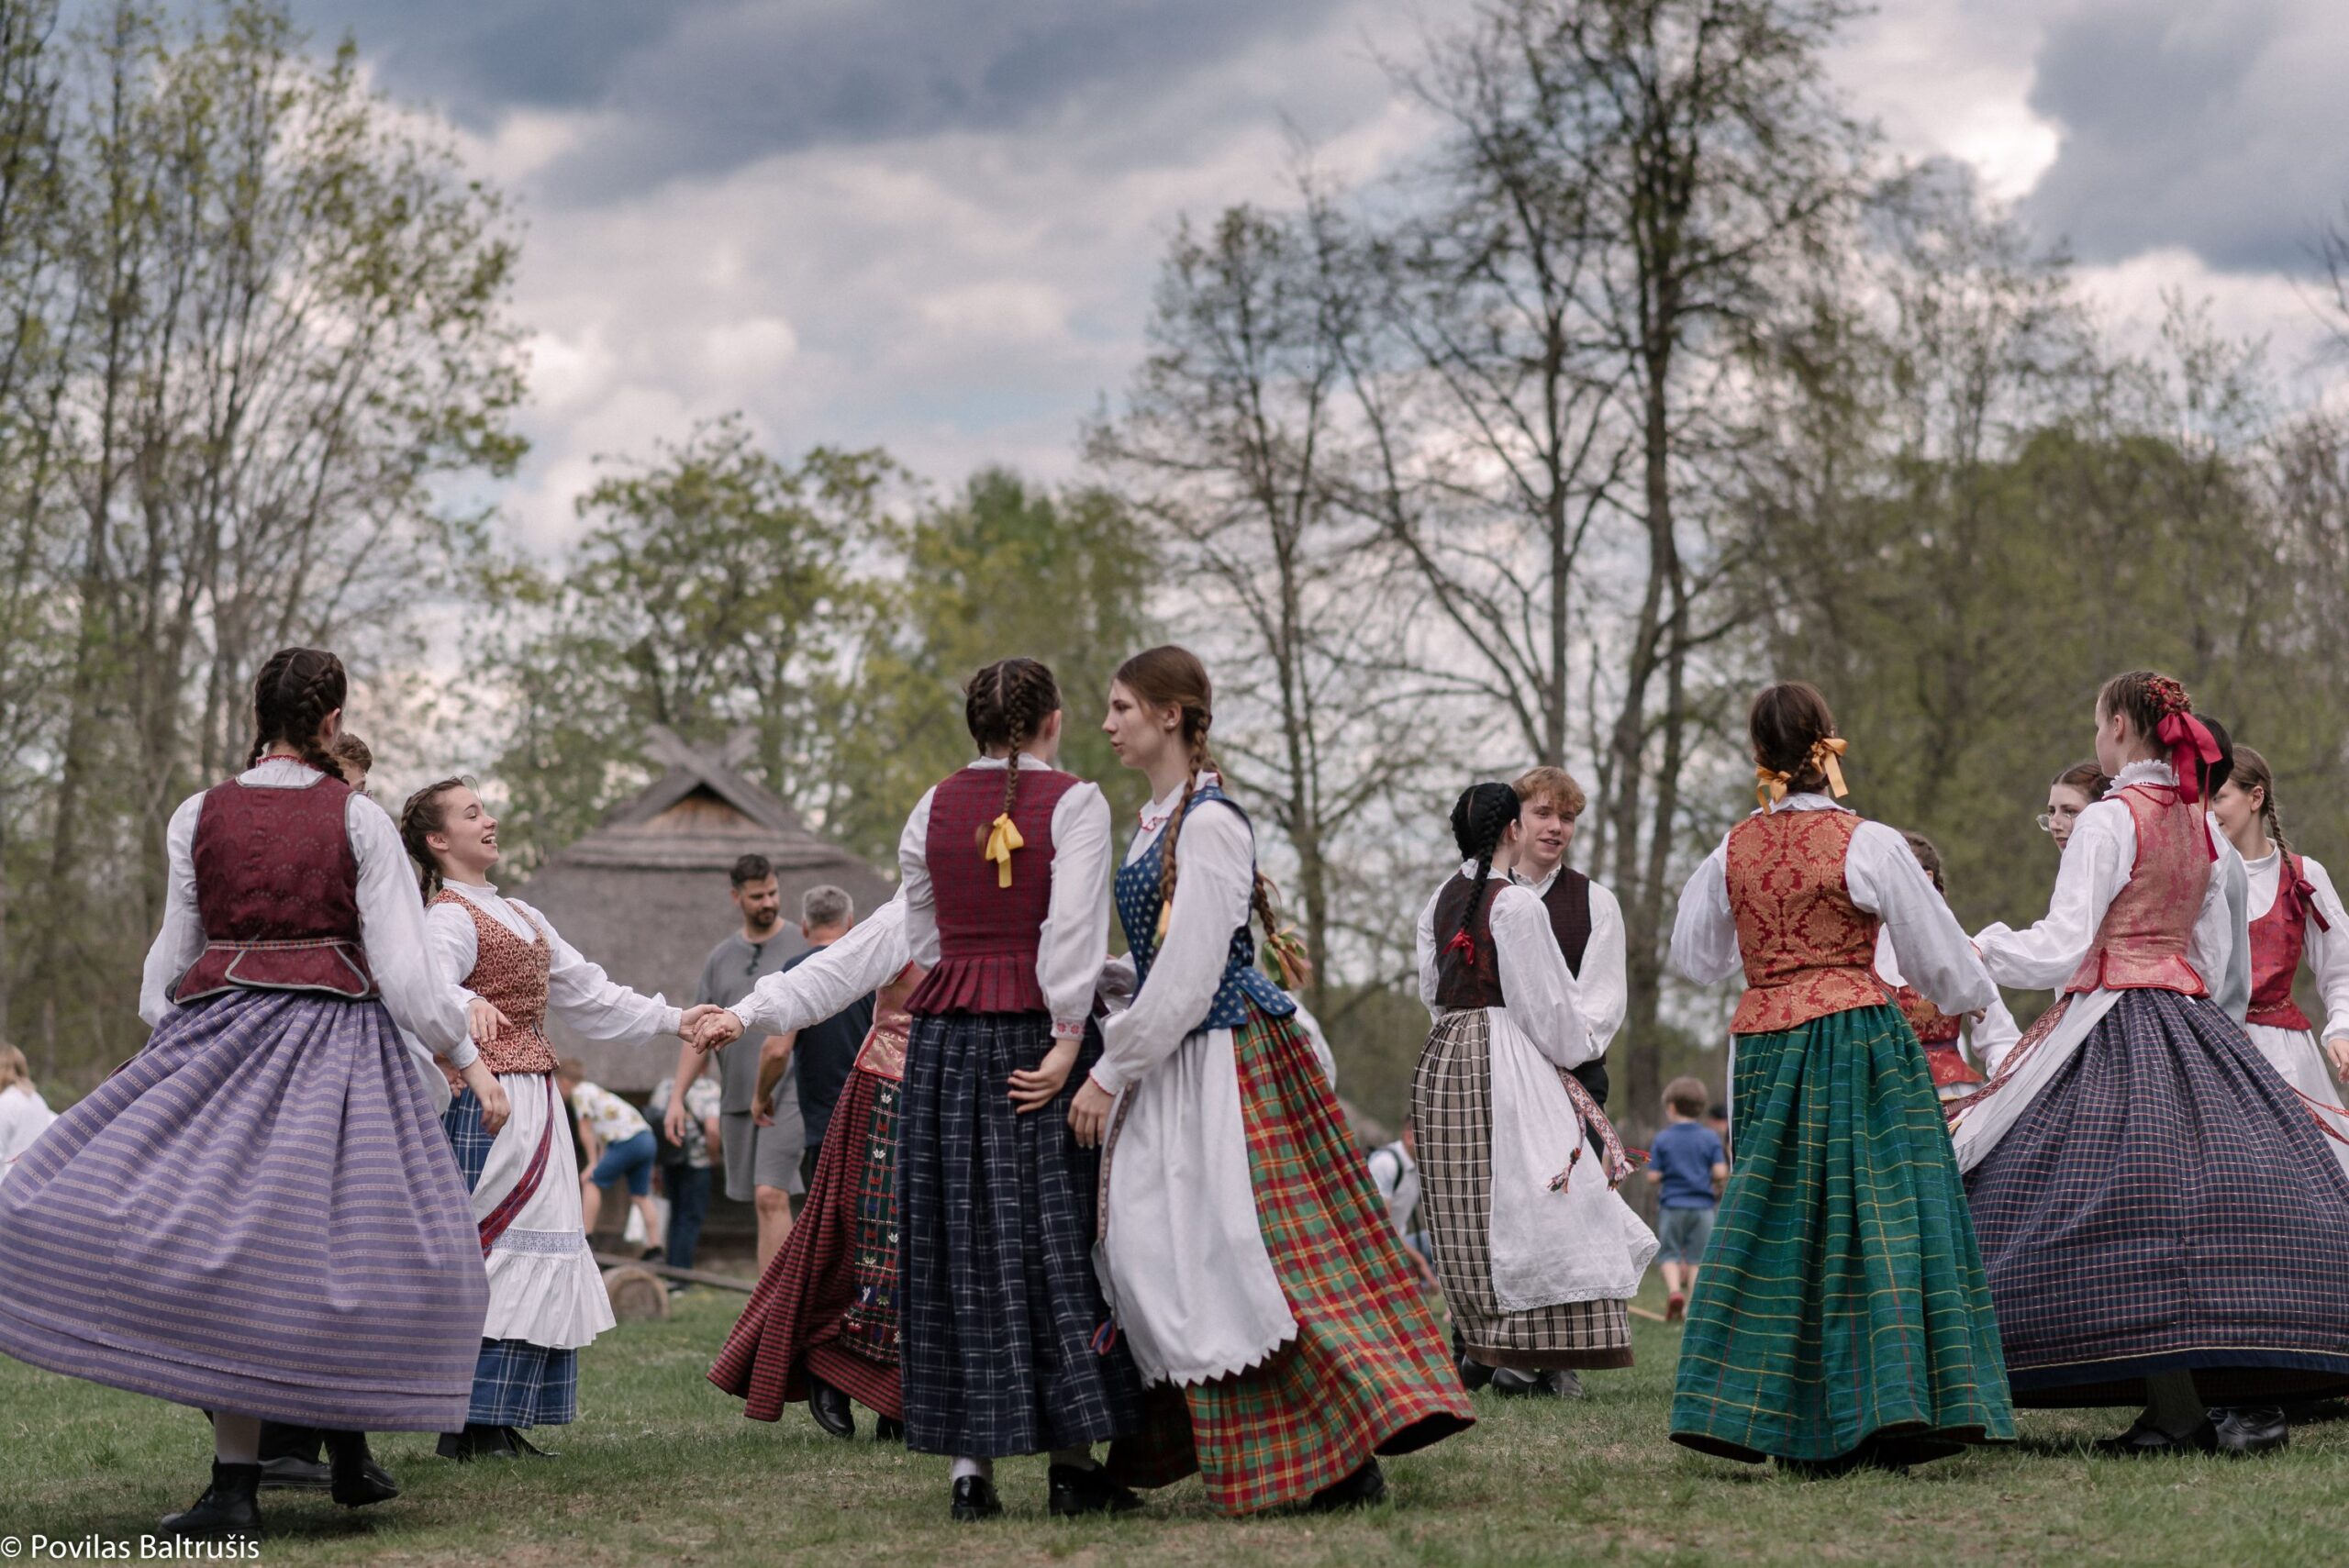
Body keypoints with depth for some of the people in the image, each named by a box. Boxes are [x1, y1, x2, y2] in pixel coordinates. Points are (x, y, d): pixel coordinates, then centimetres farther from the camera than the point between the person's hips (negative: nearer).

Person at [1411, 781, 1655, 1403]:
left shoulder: (1439, 902, 10)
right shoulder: (1516, 902, -12)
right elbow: (1544, 1001, -10)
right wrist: (1576, 1047, 7)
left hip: (1443, 1056, 8)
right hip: (1506, 1060, -8)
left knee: (1466, 1208, 11)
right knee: (1520, 1198, -4)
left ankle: (1474, 1348, 13)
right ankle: (1518, 1356, -7)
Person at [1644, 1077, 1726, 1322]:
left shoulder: (1662, 1139, -5)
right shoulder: (1711, 1138, -2)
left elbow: (1653, 1177, -7)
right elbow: (1720, 1173, -10)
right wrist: (1717, 1186, 11)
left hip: (1672, 1205, -1)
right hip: (1703, 1207, 1)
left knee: (1669, 1254, 9)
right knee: (1697, 1257, 8)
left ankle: (1674, 1289, -16)